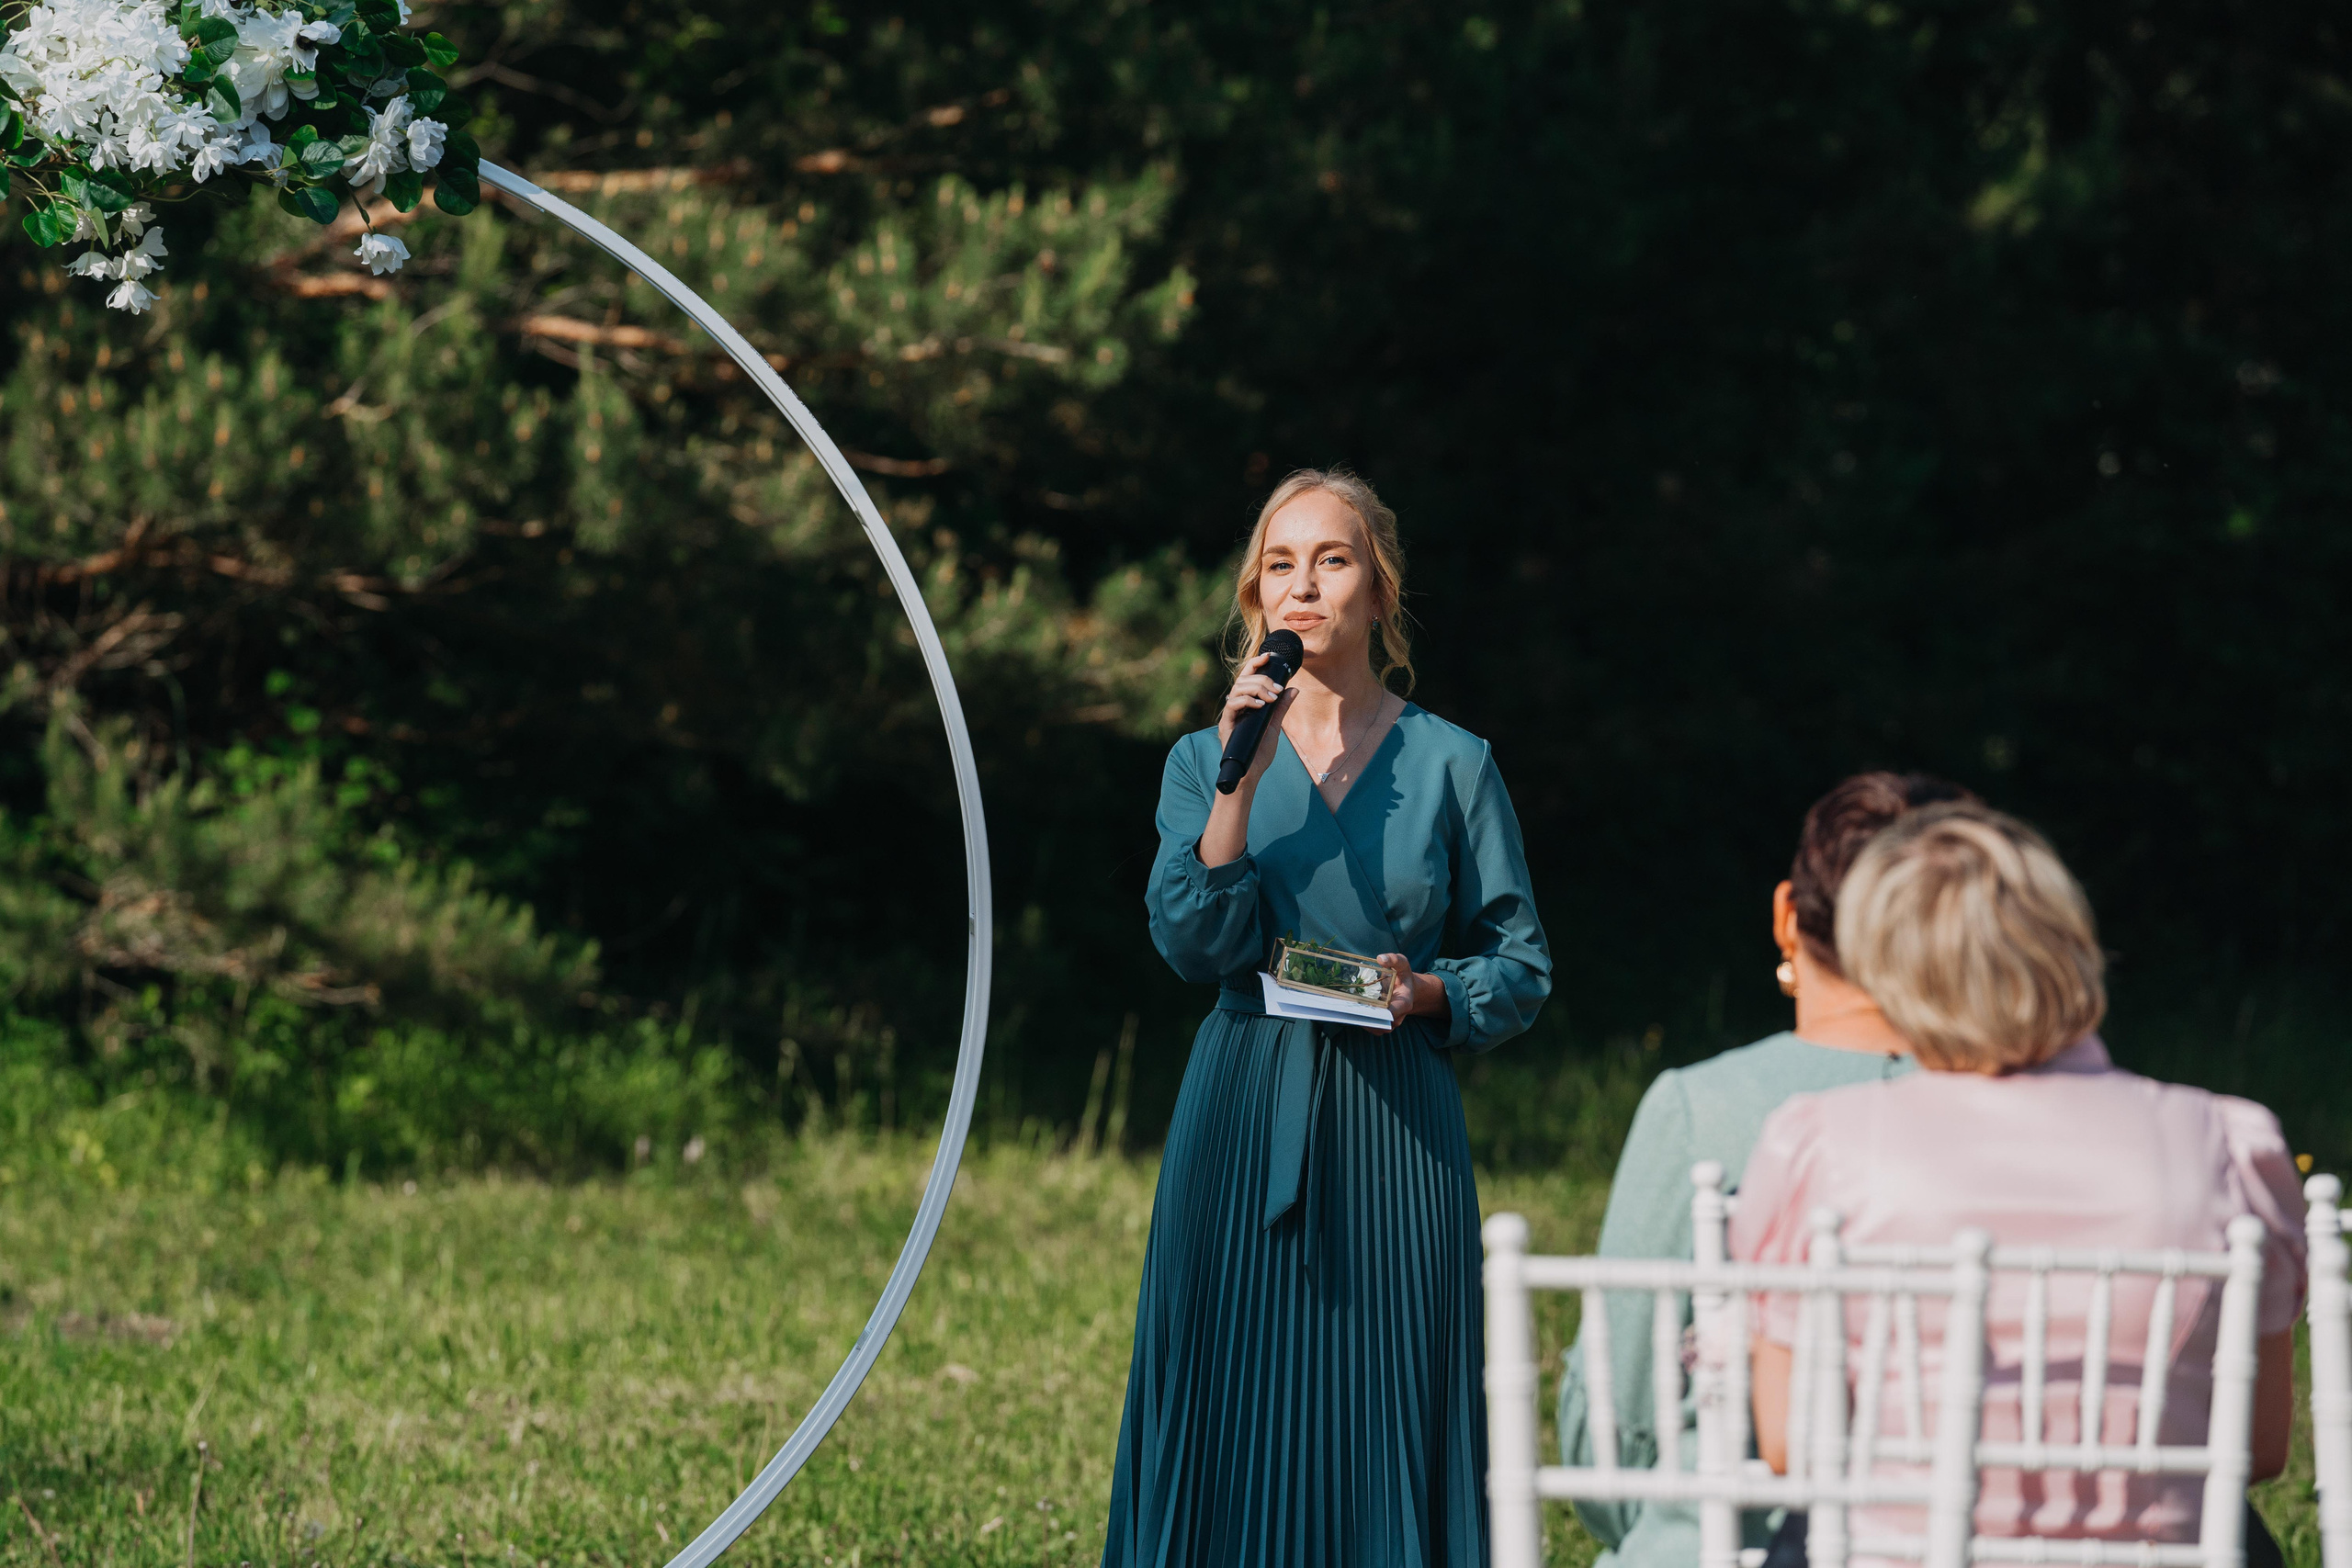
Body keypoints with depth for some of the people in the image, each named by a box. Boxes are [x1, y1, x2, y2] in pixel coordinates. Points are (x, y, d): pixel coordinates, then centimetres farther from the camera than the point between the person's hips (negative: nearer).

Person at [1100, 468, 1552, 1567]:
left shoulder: (1450, 765, 6)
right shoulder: (1207, 759, 8)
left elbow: (1523, 968, 8)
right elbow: (1195, 943, -7)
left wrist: (1427, 992, -11)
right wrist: (1240, 779, -15)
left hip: (1393, 1128, -1)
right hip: (1245, 1117, 1)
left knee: (1383, 1415, -3)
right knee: (1237, 1413, -2)